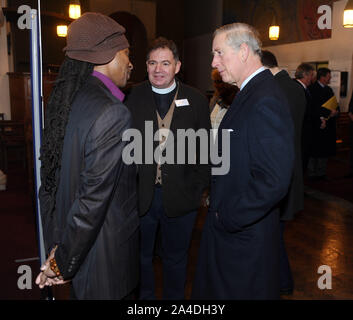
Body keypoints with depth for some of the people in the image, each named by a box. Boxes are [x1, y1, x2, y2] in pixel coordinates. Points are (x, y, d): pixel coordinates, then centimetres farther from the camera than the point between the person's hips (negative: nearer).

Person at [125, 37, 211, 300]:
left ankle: (174, 298, 41)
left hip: (180, 196, 0)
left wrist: (200, 188, -4)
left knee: (176, 257, 19)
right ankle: (144, 297, 42)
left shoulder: (197, 101, -1)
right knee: (141, 256, 18)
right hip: (139, 195, 1)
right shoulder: (132, 98, -1)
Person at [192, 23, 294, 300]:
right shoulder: (250, 94, 10)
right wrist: (218, 204, 10)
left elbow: (274, 181, -29)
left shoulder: (265, 102, -23)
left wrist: (227, 217, -19)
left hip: (244, 235, -9)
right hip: (226, 225, 9)